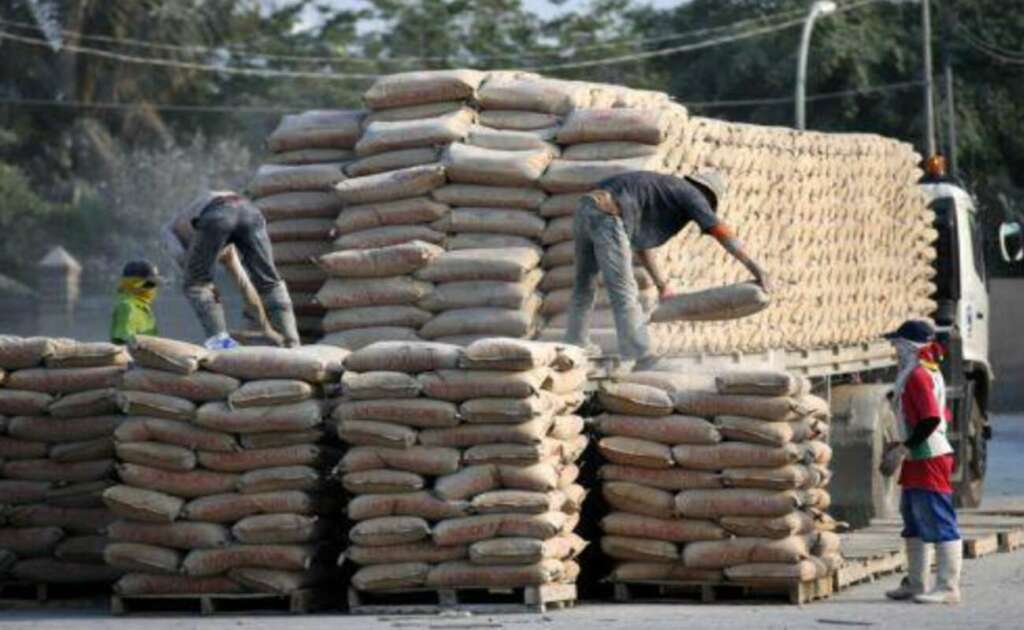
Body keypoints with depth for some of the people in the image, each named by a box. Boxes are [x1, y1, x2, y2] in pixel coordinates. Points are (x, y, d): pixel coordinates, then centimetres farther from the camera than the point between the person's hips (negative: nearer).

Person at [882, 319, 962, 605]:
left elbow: (931, 418, -25)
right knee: (914, 525, 16)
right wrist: (906, 446, 17)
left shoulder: (918, 376, -15)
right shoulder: (928, 373, 16)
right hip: (918, 461, 11)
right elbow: (943, 417, 20)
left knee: (940, 524, -9)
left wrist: (906, 447, -19)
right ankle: (916, 584, 23)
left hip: (929, 461, -11)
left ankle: (948, 588, -9)